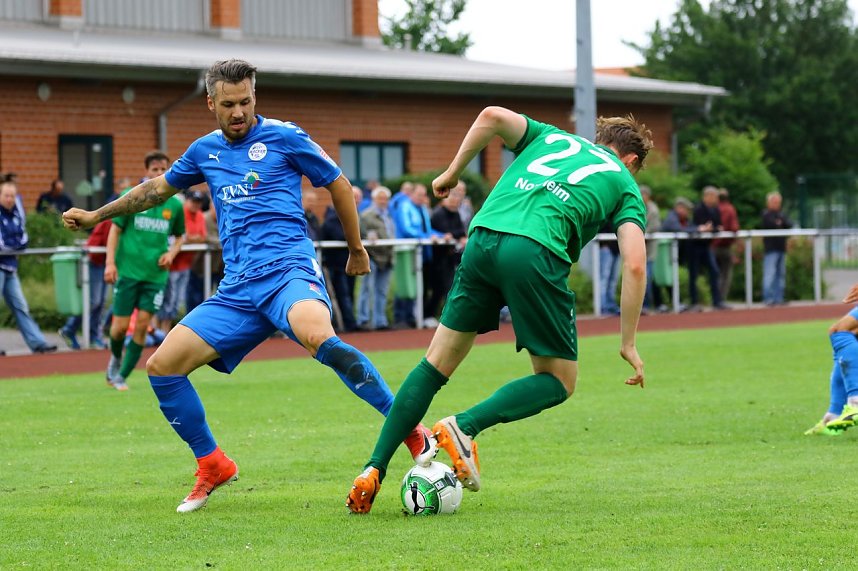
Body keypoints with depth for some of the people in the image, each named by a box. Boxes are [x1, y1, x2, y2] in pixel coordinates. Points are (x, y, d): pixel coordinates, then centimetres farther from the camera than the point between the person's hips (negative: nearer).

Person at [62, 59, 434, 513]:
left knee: (318, 338, -39)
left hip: (287, 270, -6)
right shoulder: (205, 151, 18)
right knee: (161, 366, -5)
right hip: (237, 289, 6)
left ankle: (412, 432, -34)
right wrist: (96, 216, 40)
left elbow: (338, 184, 14)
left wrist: (356, 249, 21)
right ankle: (212, 465, 13)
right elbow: (159, 187, 36)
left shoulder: (284, 136, 4)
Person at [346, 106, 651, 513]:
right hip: (537, 252, -4)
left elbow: (492, 116, 11)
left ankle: (374, 470, 7)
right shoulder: (623, 183, 21)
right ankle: (464, 427, -10)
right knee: (559, 381, 12)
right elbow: (634, 265, 7)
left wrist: (452, 172, 21)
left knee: (437, 363, 14)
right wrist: (628, 343, 11)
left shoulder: (550, 136, 31)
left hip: (482, 239, 4)